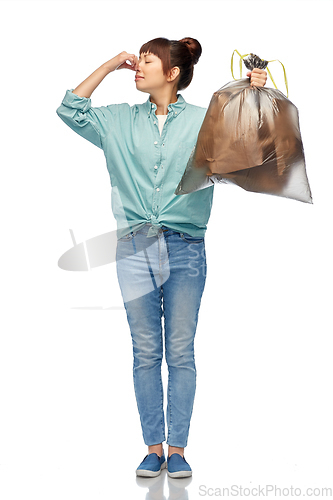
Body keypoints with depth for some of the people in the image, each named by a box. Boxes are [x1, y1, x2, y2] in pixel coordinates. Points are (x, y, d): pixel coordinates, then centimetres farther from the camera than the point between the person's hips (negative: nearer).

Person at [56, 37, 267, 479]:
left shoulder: (204, 120, 4)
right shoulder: (121, 121, 12)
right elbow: (71, 110, 10)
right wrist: (109, 66, 7)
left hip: (185, 248, -2)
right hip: (135, 248, 2)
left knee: (181, 353, 2)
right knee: (145, 353, 5)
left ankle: (177, 447, 10)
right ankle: (153, 447, 13)